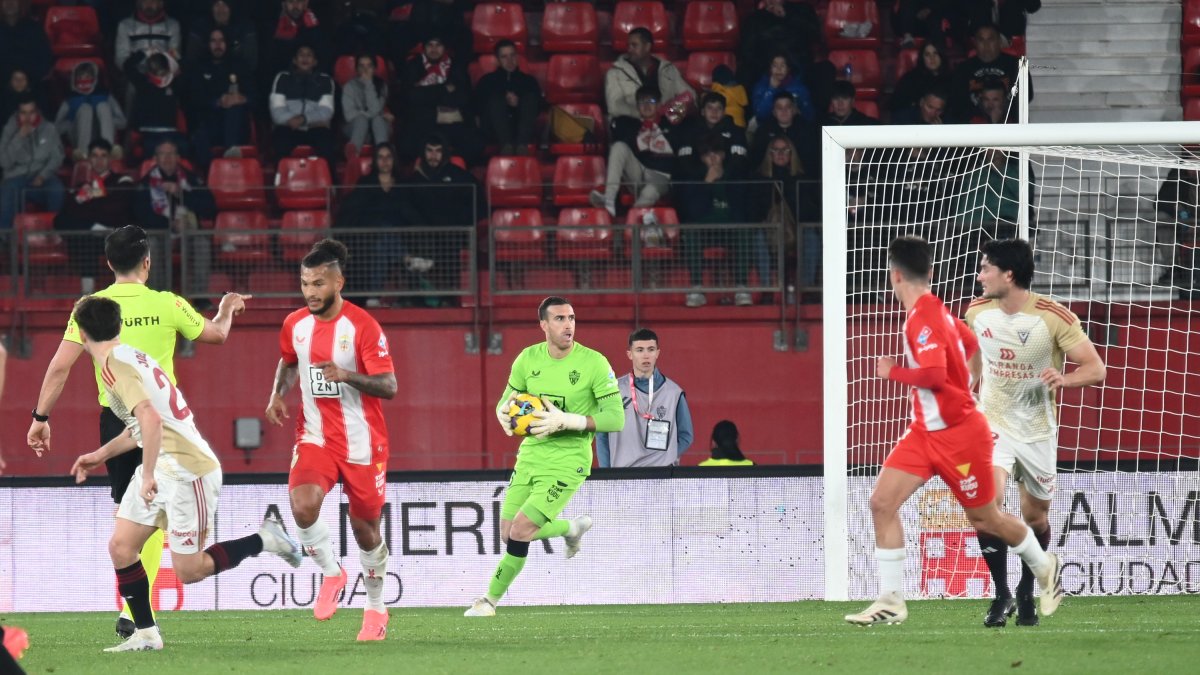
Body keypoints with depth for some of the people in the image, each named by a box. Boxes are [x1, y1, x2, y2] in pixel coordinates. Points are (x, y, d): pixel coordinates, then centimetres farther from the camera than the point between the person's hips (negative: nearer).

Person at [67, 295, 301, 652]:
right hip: (162, 468, 10)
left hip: (187, 469, -10)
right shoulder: (131, 356, 13)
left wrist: (148, 475, -27)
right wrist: (101, 455, 29)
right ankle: (145, 633, 8)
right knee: (120, 546, 2)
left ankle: (264, 539, 11)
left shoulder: (113, 364, -17)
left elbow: (150, 418, -31)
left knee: (188, 570, -4)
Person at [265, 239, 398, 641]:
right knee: (303, 506, -24)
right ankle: (332, 574, 3)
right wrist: (278, 394, 5)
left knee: (364, 527, 7)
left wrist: (347, 375, -32)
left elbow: (388, 387, -16)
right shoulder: (295, 325, 2)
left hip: (361, 440, -3)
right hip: (315, 436, 3)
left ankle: (376, 608, 29)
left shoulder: (362, 326, -13)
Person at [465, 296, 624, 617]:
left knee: (520, 532, -13)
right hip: (531, 454, 6)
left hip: (568, 461, -6)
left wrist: (565, 422, -26)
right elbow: (506, 401, 12)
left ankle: (490, 599, 8)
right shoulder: (528, 359, 0)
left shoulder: (594, 363, -14)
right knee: (508, 532, 8)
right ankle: (572, 528, 36)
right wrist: (504, 413, -14)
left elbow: (616, 418, -16)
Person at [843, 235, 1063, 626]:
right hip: (926, 430, 9)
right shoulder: (934, 311, 6)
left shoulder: (923, 319, -22)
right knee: (882, 502, -5)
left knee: (984, 519, 8)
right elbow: (970, 345, 20)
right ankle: (891, 601, -4)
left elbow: (934, 375, -31)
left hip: (957, 434, -9)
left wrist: (893, 372, -18)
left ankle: (1045, 567, 34)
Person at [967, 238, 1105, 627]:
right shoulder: (977, 313, -6)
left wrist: (1065, 379, -36)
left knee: (1036, 518, 10)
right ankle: (1001, 595, -12)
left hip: (1037, 430, -1)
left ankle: (1027, 593, 36)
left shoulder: (1055, 318, -18)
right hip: (993, 423, 1)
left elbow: (1096, 369, -17)